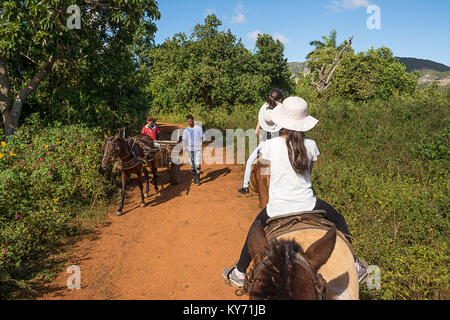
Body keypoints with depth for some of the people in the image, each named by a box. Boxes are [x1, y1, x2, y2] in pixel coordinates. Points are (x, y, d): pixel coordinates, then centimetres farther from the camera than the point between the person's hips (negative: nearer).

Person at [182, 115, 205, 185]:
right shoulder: (186, 130, 6)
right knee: (192, 164, 7)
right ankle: (194, 177, 20)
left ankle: (198, 179, -2)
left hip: (198, 148, -3)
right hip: (190, 149, 3)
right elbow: (184, 140, 10)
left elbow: (203, 137, 4)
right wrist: (185, 147, -3)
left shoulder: (199, 128, -1)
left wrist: (202, 142, -15)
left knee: (198, 164, -11)